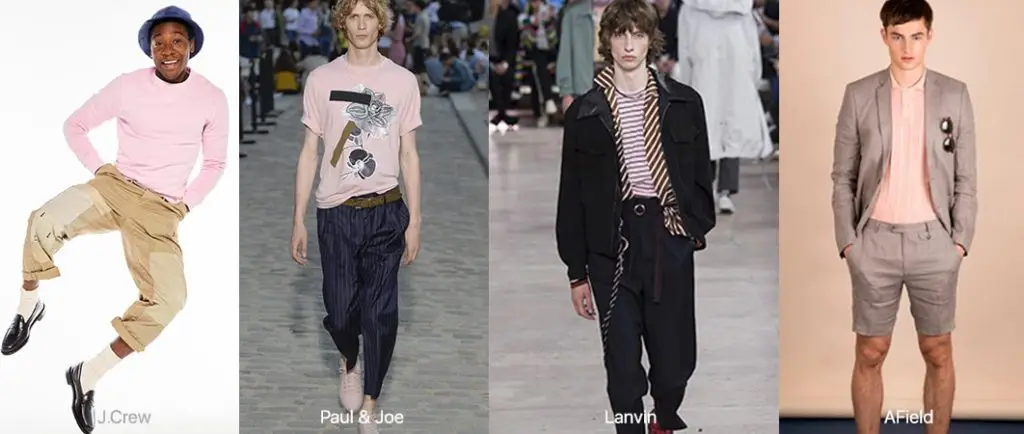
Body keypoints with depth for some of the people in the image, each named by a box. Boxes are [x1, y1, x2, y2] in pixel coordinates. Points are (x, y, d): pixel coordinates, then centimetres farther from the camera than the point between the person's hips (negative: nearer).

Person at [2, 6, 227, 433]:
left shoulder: (212, 99, -3)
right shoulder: (127, 86, -5)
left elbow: (215, 162, 12)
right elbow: (75, 125, 10)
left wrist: (185, 204, 1)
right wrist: (98, 170, 0)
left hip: (160, 210, 0)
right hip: (114, 186, 0)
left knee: (167, 298, -25)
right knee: (44, 222, -32)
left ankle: (89, 375, -11)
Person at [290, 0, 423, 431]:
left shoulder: (402, 80, 1)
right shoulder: (321, 79, 0)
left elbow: (408, 155, 6)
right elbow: (309, 153, 3)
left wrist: (414, 221, 2)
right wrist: (298, 220, 0)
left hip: (386, 211, 0)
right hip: (336, 212, 0)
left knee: (380, 313, 1)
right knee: (340, 309, 2)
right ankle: (349, 362, 36)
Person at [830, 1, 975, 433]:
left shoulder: (955, 95, 2)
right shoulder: (859, 95, 0)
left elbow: (966, 177, 4)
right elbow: (843, 177, 3)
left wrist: (961, 239, -3)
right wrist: (847, 242, -4)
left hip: (933, 241, 0)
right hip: (875, 242, 0)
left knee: (938, 354, 7)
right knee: (870, 355, 4)